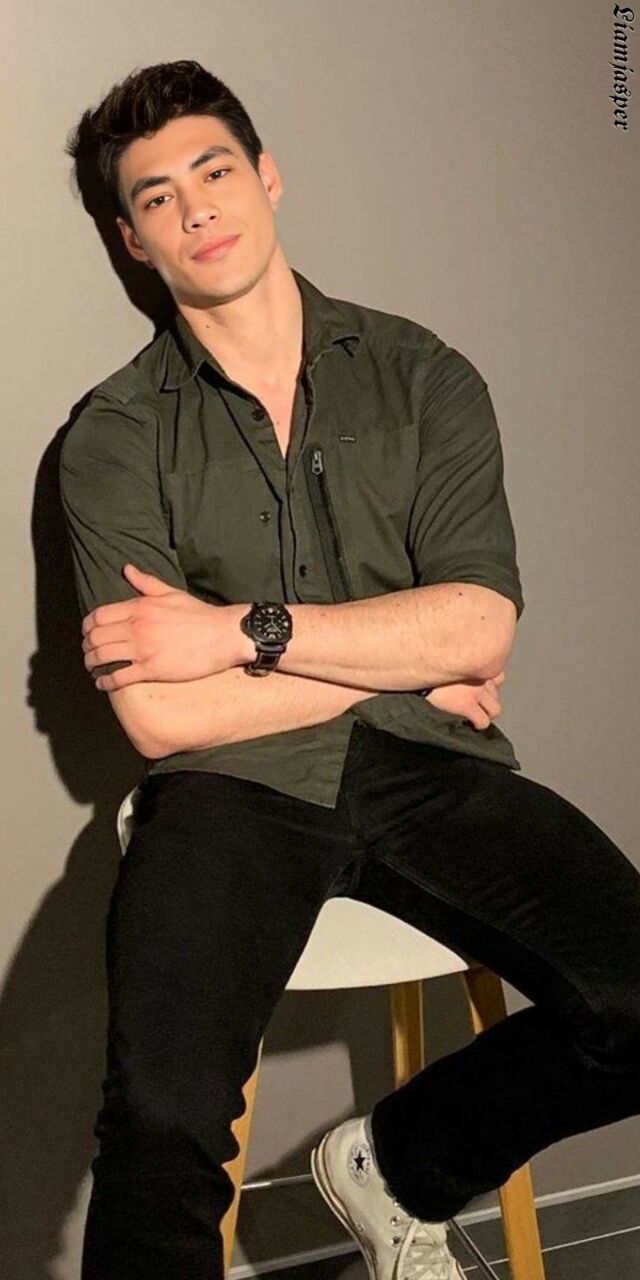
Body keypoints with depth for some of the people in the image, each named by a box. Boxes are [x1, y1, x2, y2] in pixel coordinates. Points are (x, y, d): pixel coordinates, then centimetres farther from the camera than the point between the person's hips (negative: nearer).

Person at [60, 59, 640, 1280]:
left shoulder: (422, 375, 9)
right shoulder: (115, 436, 4)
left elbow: (480, 628, -3)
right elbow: (159, 717, -7)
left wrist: (243, 632, -9)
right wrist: (402, 661, -2)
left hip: (425, 767, 3)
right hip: (232, 784, -2)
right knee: (160, 1128, -28)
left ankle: (395, 1165, 10)